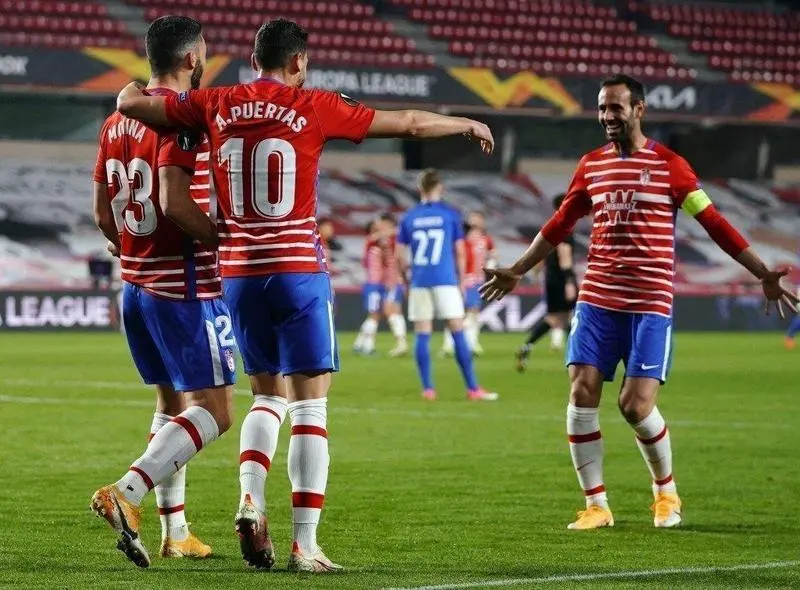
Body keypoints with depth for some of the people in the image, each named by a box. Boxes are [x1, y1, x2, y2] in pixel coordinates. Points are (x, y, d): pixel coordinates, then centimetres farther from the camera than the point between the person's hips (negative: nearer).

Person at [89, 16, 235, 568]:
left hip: (136, 286, 9)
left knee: (172, 403, 18)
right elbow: (174, 203, -25)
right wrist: (226, 240, -13)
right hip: (185, 288, -9)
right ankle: (126, 492, -22)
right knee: (213, 411, -6)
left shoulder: (115, 123, 11)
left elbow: (103, 215, 14)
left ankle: (175, 531, 18)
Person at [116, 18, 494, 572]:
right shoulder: (313, 107, -4)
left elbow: (131, 102, 8)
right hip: (298, 274, -4)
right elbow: (411, 124, 3)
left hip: (238, 273, 4)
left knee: (266, 395, 20)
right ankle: (305, 544, -4)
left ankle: (250, 500, -2)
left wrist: (135, 87, 31)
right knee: (310, 406, 0)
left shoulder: (217, 106, 4)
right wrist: (468, 125, 20)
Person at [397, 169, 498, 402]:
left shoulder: (409, 217, 7)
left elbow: (400, 255, 8)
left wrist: (406, 276, 23)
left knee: (422, 335, 5)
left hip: (419, 281, 2)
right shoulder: (450, 214, 2)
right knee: (458, 332, -1)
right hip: (445, 280, -2)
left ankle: (427, 388, 2)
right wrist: (462, 280, 14)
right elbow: (459, 251, 3)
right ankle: (472, 388, -2)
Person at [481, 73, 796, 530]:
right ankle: (596, 505, 4)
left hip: (650, 304, -4)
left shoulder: (669, 166, -2)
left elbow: (714, 223, -2)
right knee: (582, 395, -7)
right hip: (597, 300, 4)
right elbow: (559, 227, 21)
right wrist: (516, 272, 26)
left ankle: (666, 491, 15)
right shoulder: (591, 166, 10)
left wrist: (763, 274, -6)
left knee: (637, 404, -11)